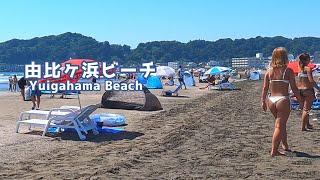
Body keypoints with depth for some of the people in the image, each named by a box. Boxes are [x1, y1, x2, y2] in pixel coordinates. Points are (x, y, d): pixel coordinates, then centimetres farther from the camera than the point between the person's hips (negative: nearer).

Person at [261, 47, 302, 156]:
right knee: (280, 126, 1)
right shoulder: (288, 71, -7)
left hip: (271, 100, 5)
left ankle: (285, 145, 38)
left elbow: (265, 88, 4)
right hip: (283, 100, -5)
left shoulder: (269, 71, 4)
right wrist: (300, 100, 4)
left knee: (281, 124, 23)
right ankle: (274, 151, 0)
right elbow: (294, 88, -6)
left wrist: (263, 101, 10)